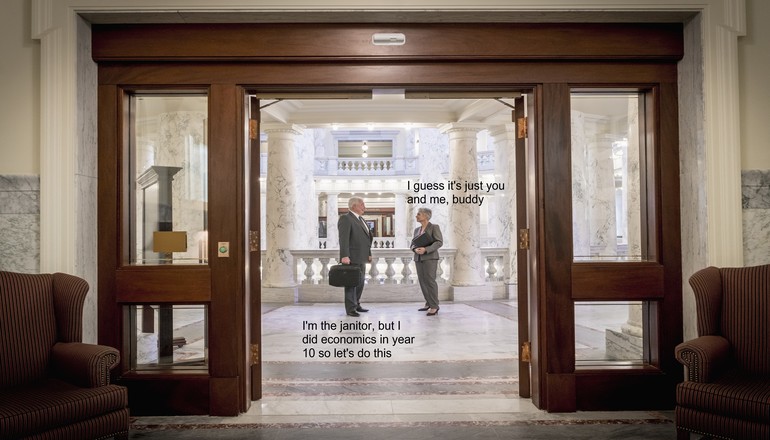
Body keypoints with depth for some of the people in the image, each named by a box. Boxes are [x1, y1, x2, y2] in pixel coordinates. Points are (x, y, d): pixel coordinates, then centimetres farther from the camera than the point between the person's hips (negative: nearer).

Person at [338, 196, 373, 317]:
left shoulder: (360, 219, 18)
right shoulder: (346, 219, -11)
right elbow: (343, 239, -20)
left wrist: (369, 254, 16)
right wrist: (344, 256, -27)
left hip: (361, 258, 9)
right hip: (351, 258, -9)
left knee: (360, 283, 15)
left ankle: (356, 305, 25)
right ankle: (350, 309, 2)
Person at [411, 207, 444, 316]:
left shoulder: (434, 227, -4)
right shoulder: (417, 229, 15)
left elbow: (439, 242, -13)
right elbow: (413, 244, 12)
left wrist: (425, 249, -22)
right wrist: (415, 250, -11)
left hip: (430, 257, -7)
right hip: (419, 259, 7)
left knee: (430, 281, -13)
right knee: (423, 281, 6)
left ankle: (434, 307, -11)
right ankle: (429, 303, 16)